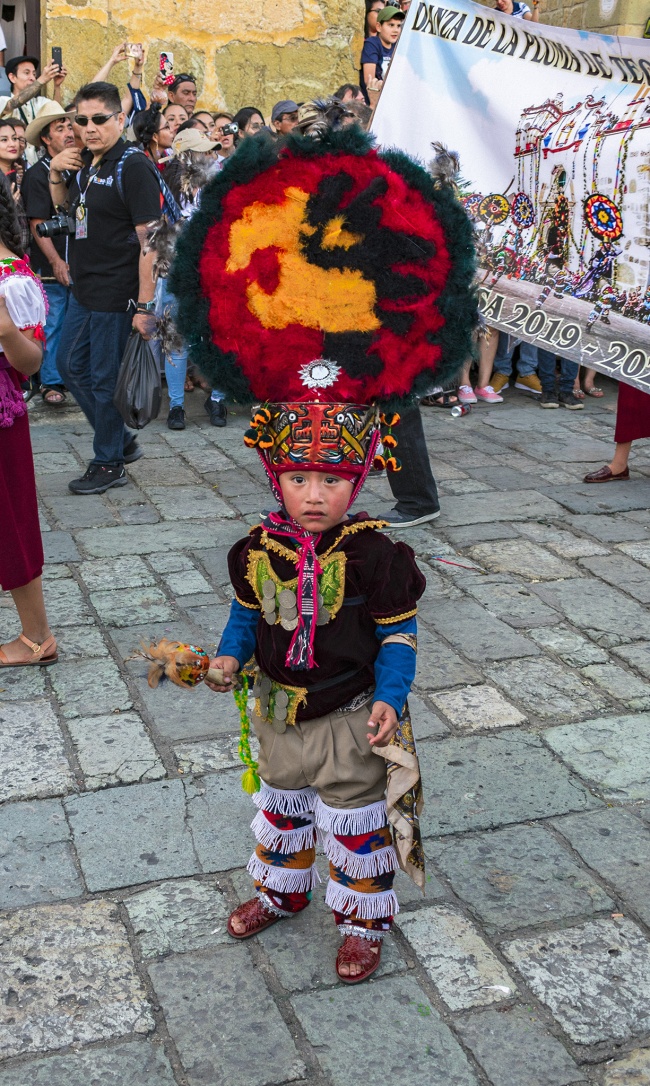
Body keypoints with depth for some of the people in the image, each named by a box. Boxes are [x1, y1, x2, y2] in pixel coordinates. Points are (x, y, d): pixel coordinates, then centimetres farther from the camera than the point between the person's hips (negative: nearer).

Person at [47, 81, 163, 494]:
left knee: (105, 379, 1)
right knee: (71, 365, 18)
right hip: (84, 290, 9)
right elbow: (65, 205, 28)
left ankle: (109, 465, 18)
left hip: (116, 296, -9)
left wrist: (145, 305, -24)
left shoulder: (134, 166, -16)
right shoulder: (87, 164, 9)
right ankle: (122, 440, 32)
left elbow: (150, 240, -21)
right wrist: (56, 173, 6)